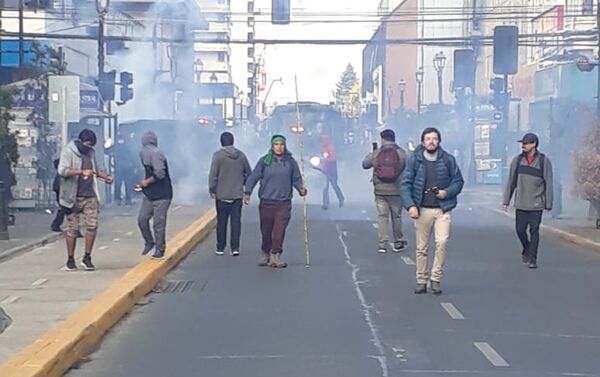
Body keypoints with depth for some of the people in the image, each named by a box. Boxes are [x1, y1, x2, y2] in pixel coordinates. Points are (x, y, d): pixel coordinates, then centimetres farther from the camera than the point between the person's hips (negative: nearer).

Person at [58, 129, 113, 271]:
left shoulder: (91, 152, 14)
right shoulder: (68, 151, -5)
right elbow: (62, 170, -19)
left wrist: (105, 176, 10)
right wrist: (82, 172, -30)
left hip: (90, 196, 5)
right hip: (74, 197, -5)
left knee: (92, 225, -4)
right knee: (73, 228, 2)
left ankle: (87, 258, 5)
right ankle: (70, 259, 13)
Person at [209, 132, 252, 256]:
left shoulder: (218, 155, -9)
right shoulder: (241, 155, 3)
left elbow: (213, 175, -12)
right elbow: (248, 173, 9)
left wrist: (212, 190, -2)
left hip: (222, 195, -2)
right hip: (238, 194, 2)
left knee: (221, 222, 6)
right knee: (236, 221, 4)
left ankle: (220, 248, 12)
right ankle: (235, 247, -1)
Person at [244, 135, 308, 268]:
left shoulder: (291, 162, 5)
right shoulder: (264, 161, 1)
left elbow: (296, 178, 10)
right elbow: (253, 177, 2)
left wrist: (301, 188, -9)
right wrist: (248, 192, -6)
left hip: (284, 203, 0)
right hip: (266, 202, 0)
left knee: (279, 232, -9)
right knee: (266, 231, 9)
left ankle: (275, 256, -3)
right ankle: (266, 255, 26)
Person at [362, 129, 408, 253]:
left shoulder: (376, 153, -4)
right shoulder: (401, 153, -6)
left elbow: (365, 164, 8)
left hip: (380, 191, 1)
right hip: (396, 190, -1)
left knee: (382, 217, 7)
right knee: (396, 216, 11)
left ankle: (382, 244, 4)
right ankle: (398, 243, 19)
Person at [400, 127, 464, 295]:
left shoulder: (448, 159, 2)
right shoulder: (414, 160, 0)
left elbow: (458, 181, 9)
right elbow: (405, 184, -1)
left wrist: (447, 192, -10)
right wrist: (410, 205, -12)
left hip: (442, 209, 0)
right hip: (422, 209, 0)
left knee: (442, 241, -16)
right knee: (421, 248, 6)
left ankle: (436, 278, -2)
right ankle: (421, 280, 19)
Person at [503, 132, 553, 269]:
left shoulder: (544, 161, -3)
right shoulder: (517, 160, 5)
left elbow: (549, 184, -2)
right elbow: (511, 181, 10)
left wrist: (548, 204, -5)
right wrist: (506, 200, 8)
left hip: (536, 204, -3)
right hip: (521, 203, 3)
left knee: (534, 231, -3)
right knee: (520, 230, 6)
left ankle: (532, 259, 4)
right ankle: (526, 250, 32)